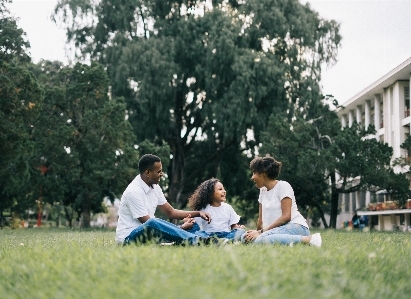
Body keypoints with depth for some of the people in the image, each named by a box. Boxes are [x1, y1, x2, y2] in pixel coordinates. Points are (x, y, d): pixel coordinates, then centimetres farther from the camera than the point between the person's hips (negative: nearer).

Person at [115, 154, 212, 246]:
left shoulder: (154, 187, 7)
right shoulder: (133, 192, -20)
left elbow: (170, 212, 15)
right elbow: (149, 223, -21)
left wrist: (198, 213, 3)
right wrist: (181, 228, -18)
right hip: (128, 237, -9)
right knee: (152, 223, -40)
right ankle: (194, 240, -47)